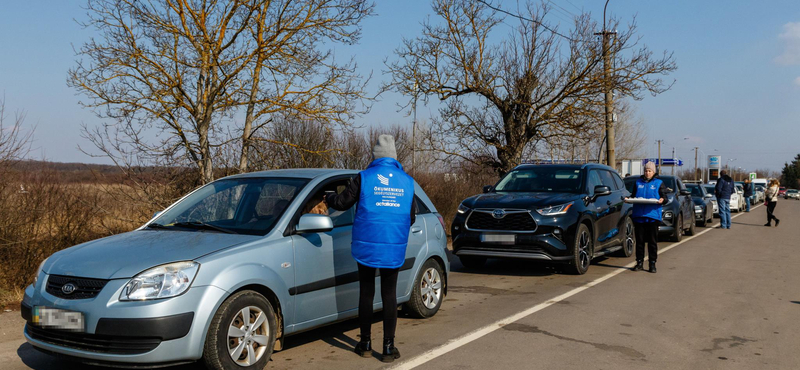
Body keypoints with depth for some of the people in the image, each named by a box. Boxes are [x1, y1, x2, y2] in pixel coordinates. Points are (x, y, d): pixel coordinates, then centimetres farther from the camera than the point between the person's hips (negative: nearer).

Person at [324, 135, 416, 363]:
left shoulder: (365, 177, -6)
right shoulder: (407, 181, 5)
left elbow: (342, 203, -1)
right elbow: (411, 217, 13)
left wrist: (329, 198, 21)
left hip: (367, 246, -2)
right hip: (394, 249, 2)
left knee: (366, 294, 10)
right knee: (389, 295, 8)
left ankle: (365, 344, 17)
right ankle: (388, 347, 7)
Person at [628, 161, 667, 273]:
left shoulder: (659, 183, 8)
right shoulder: (638, 182, 17)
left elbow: (664, 196, 4)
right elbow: (633, 195, 21)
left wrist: (662, 200, -17)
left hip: (653, 216, -2)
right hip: (639, 216, 3)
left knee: (653, 241, 1)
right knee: (639, 240, 5)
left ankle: (652, 264, 8)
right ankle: (639, 263, 13)